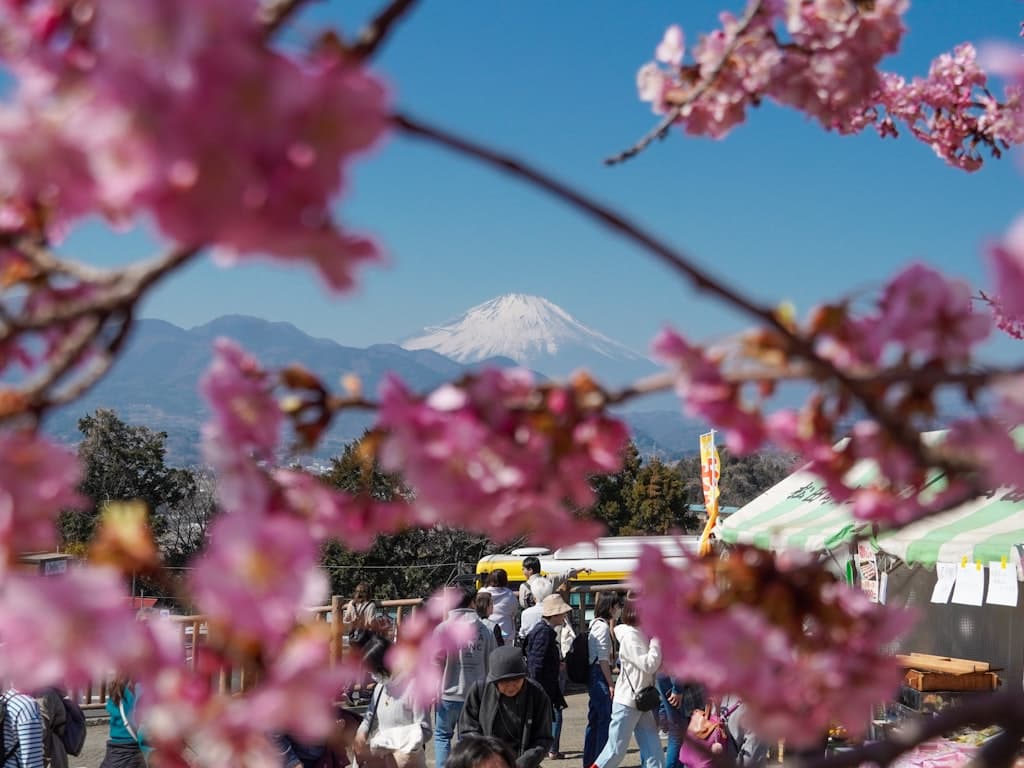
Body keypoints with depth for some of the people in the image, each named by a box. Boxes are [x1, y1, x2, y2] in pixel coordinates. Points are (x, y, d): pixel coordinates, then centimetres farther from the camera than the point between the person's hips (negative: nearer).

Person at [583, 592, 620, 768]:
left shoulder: (595, 624, 16)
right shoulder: (603, 627, -13)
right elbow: (603, 658, -18)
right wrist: (610, 684, -18)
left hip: (592, 675, 10)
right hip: (600, 674, -10)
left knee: (595, 719, 14)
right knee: (606, 720, -8)